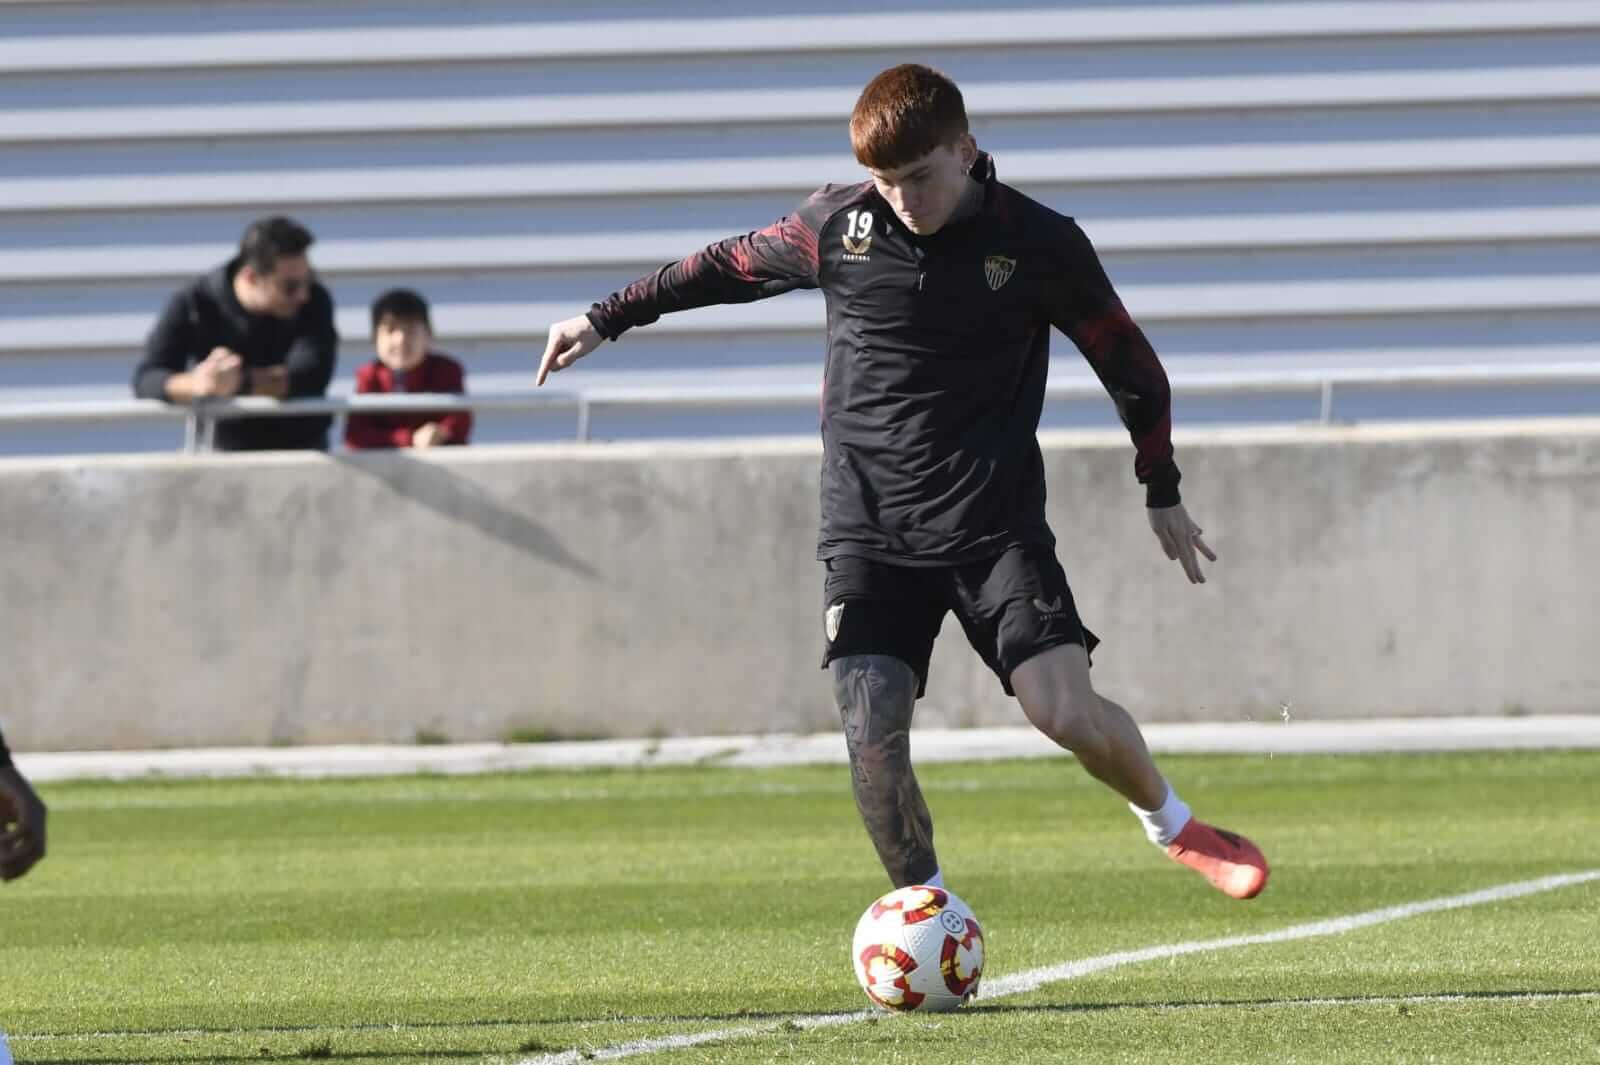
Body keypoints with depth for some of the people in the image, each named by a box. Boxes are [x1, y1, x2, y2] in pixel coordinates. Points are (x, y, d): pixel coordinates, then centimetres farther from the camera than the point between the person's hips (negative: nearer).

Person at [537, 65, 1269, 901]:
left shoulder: (1040, 245, -7)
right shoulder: (836, 226, -3)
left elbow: (1128, 362, 8)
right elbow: (733, 266, 17)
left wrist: (1163, 492, 16)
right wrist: (606, 319, 22)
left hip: (995, 525, -2)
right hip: (868, 530, 2)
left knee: (1066, 712, -16)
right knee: (872, 730, -14)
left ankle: (1172, 824, 14)